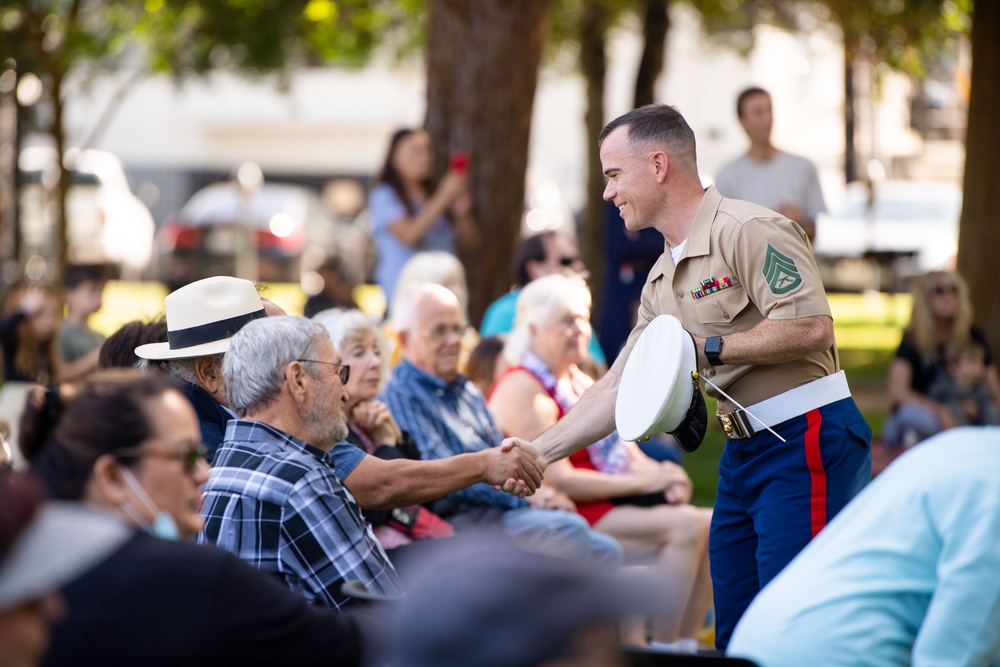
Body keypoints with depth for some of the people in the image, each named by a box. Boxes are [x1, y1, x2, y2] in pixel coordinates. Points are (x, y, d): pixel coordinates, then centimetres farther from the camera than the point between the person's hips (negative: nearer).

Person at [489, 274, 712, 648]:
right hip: (574, 513, -10)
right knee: (684, 527, -24)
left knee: (711, 526, -7)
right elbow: (559, 480, -18)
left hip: (617, 500, 10)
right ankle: (662, 650, -22)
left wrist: (662, 475, -5)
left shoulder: (578, 380, 21)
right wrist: (643, 481, -16)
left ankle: (686, 646, -8)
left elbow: (623, 449, 19)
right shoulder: (522, 390, -10)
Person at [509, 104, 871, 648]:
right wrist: (539, 451, 14)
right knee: (736, 637, 10)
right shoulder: (663, 281, 18)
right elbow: (620, 387, 21)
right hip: (742, 454, 10)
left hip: (805, 439, -10)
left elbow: (813, 328, -21)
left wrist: (708, 348, -16)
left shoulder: (748, 231, -11)